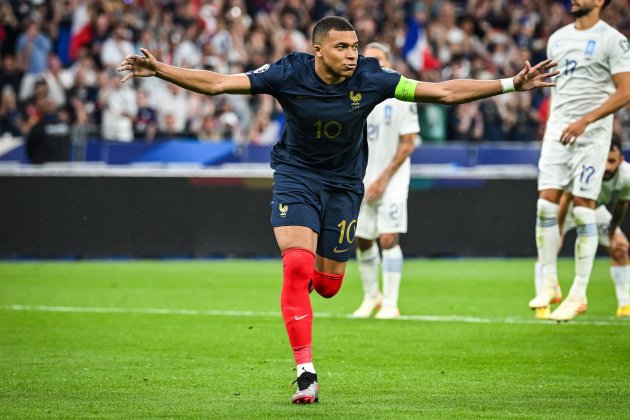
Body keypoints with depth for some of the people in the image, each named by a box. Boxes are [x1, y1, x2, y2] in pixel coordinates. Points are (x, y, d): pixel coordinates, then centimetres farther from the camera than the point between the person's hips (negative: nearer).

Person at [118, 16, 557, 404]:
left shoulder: (370, 78, -16)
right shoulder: (289, 74, -19)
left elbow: (443, 92, -12)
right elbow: (217, 83, -17)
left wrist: (512, 84, -17)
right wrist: (160, 70, -28)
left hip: (344, 183, 2)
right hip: (296, 176, -2)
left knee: (328, 285, 5)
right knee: (297, 269, -21)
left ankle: (313, 266, 45)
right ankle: (306, 372, -16)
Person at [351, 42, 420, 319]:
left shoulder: (401, 97, -7)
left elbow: (408, 143, -8)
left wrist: (384, 179, -13)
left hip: (391, 180, -4)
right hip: (362, 180, 4)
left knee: (389, 239, -11)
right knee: (362, 240, 7)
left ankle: (390, 304, -6)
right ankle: (371, 296, 26)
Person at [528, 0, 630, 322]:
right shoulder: (557, 39, 14)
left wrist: (585, 120, -19)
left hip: (591, 134, -5)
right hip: (558, 132, 5)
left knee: (583, 210, -4)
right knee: (545, 203, -5)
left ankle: (578, 294, 2)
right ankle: (549, 284, 4)